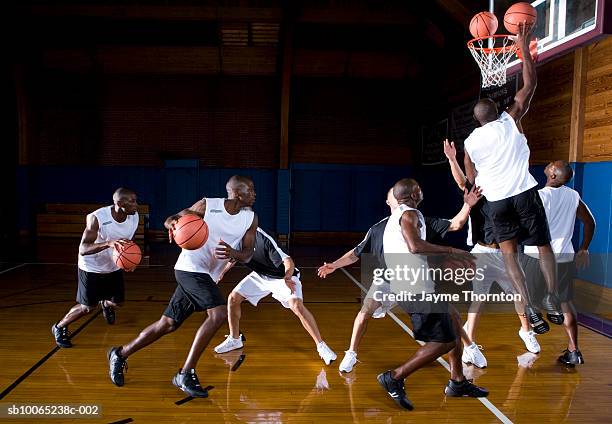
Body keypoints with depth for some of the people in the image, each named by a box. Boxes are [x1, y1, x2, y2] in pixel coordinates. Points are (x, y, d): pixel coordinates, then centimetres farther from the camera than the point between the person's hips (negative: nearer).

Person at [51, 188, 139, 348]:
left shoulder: (134, 216, -15)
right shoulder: (97, 218, -32)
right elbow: (83, 249, -39)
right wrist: (108, 243, -55)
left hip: (114, 267, 5)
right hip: (92, 268, -5)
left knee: (118, 302, 13)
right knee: (88, 307, 0)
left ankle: (106, 304, 51)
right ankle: (59, 327, 27)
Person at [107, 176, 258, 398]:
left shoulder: (251, 218, 3)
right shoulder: (207, 205, -8)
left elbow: (247, 255, -1)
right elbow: (172, 218, 4)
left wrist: (233, 252, -24)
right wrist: (173, 223, -20)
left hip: (206, 276, 6)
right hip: (191, 268, -6)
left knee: (168, 324, 12)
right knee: (219, 314, -23)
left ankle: (120, 354, 31)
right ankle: (186, 374, -13)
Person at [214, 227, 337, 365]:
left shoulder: (262, 239, -34)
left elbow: (288, 262, -38)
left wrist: (287, 278, -56)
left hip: (283, 276, -7)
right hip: (260, 275, 7)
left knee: (297, 306, -28)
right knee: (233, 298, -1)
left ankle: (321, 346, -16)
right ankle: (234, 339, 21)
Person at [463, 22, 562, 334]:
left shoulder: (470, 142, 6)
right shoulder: (511, 120, 0)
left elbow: (472, 181, 13)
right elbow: (530, 84, 5)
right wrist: (524, 46, 9)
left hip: (496, 200, 1)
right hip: (524, 193, -1)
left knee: (509, 253, 5)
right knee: (543, 245, 11)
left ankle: (529, 309, -6)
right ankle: (552, 300, 2)